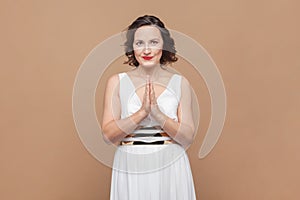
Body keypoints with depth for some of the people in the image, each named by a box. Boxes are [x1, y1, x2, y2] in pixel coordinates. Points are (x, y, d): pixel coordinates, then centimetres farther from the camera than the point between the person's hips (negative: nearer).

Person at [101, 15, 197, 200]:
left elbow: (188, 138, -5)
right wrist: (142, 112, -19)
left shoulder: (180, 83, -1)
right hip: (130, 170, 0)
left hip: (170, 170, 0)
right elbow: (108, 135, -7)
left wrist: (158, 114, -20)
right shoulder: (117, 82, -1)